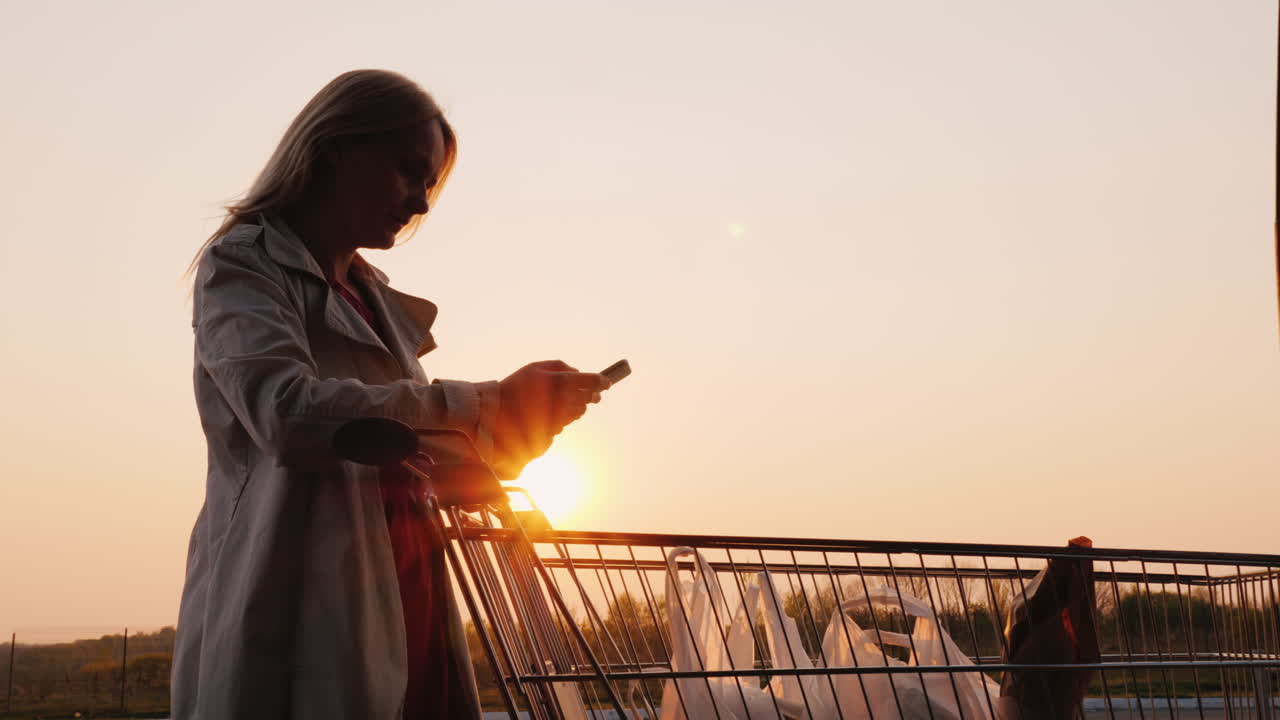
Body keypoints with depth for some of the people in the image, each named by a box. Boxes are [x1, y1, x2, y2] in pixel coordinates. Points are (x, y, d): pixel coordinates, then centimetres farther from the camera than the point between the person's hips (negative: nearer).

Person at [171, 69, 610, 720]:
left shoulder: (378, 301, 22)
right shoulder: (241, 266, 0)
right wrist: (488, 404, -17)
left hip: (407, 616, 7)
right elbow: (289, 413, -20)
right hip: (305, 624, -7)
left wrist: (530, 423, 7)